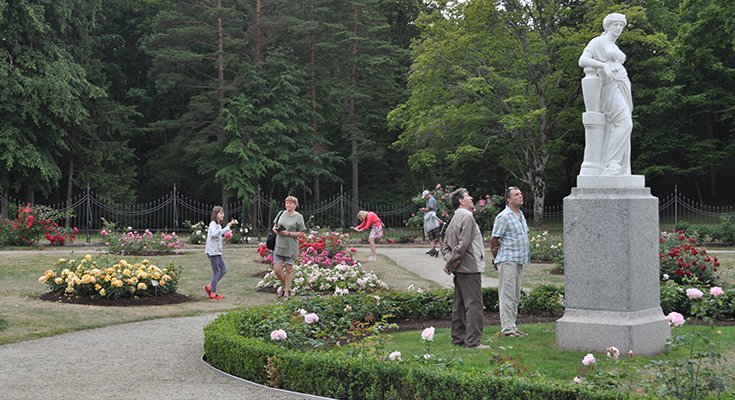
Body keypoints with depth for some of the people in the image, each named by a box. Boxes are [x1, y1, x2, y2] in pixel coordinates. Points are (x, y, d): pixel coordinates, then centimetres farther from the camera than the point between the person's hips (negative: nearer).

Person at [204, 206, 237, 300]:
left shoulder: (218, 225, 17)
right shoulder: (213, 224, -12)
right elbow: (215, 234, -32)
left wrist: (225, 237, 3)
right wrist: (227, 228, -31)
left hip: (217, 251, 9)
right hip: (212, 251, -9)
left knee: (224, 270, 10)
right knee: (216, 272, -4)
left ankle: (209, 287, 18)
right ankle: (213, 294, 4)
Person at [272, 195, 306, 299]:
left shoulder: (299, 217, -4)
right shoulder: (281, 213, 8)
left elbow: (301, 234, -5)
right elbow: (275, 225, 21)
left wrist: (288, 233, -15)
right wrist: (275, 229, -3)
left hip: (291, 247, -3)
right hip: (279, 246, 4)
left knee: (289, 269, 6)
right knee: (277, 270, -1)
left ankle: (286, 293, 16)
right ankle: (286, 287, 24)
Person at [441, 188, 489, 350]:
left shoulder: (455, 218, 17)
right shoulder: (467, 216, -13)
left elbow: (446, 245, 17)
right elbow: (463, 244, -20)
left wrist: (449, 260, 2)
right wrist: (452, 262, -12)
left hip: (460, 269, 10)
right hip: (470, 268, -10)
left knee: (459, 304, 13)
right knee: (474, 305, -8)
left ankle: (458, 337, 19)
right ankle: (473, 341, -8)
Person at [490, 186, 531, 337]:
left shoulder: (521, 215, 14)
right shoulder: (504, 216, -13)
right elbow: (494, 240, -11)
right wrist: (497, 259, -3)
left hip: (519, 260, 9)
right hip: (508, 260, -9)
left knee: (515, 296, 12)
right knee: (507, 295, -7)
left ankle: (512, 326, 18)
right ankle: (507, 328, -5)